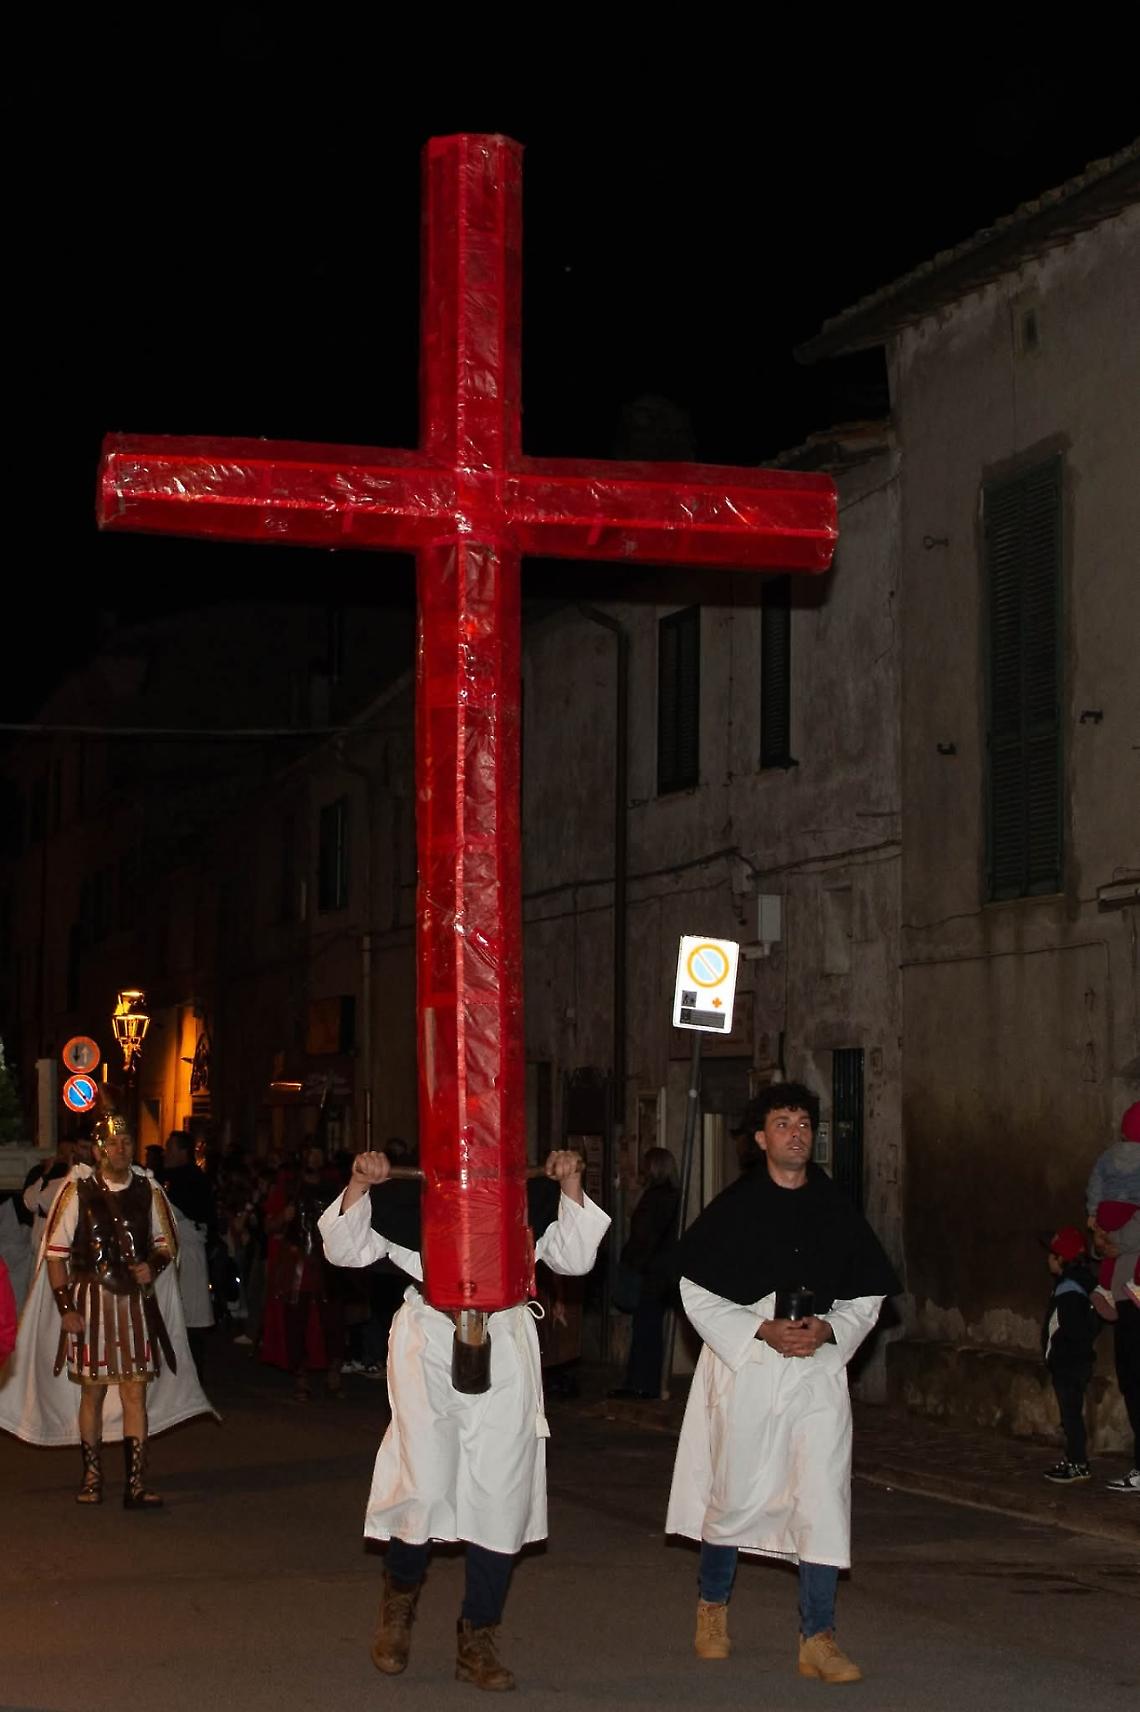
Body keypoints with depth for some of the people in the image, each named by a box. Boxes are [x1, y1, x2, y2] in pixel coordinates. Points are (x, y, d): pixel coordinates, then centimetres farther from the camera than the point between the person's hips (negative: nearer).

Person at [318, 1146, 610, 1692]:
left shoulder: (528, 1197, 9)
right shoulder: (406, 1197, 4)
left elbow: (575, 1258, 8)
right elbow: (344, 1250, 5)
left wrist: (570, 1186, -1)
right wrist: (359, 1185, -8)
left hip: (503, 1355, 3)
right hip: (429, 1346, -2)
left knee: (502, 1496, 3)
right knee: (425, 1488, -12)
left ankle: (476, 1641, 17)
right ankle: (399, 1597, 21)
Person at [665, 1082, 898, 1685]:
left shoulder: (836, 1211, 6)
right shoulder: (734, 1207, -3)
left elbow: (867, 1297, 12)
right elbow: (696, 1292, -3)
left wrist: (828, 1330, -8)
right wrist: (761, 1331, -13)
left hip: (818, 1371, 2)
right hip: (745, 1368, -2)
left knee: (823, 1500, -4)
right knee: (737, 1496, 6)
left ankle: (818, 1639, 1)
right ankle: (712, 1604, 33)